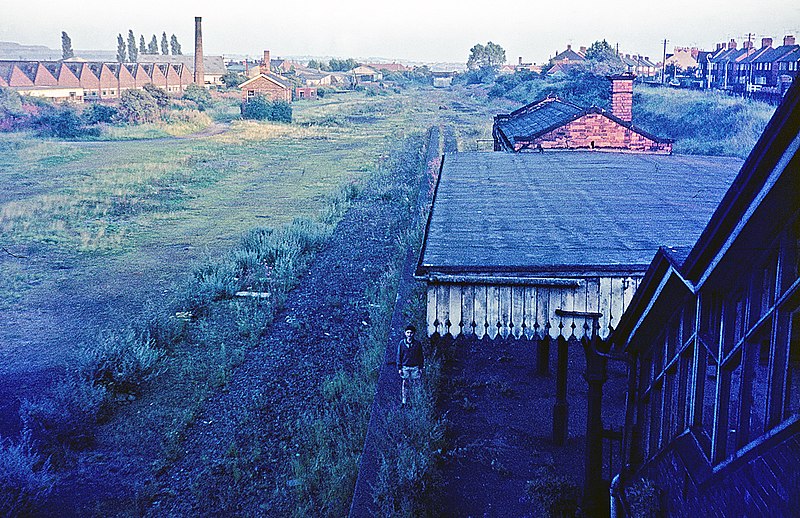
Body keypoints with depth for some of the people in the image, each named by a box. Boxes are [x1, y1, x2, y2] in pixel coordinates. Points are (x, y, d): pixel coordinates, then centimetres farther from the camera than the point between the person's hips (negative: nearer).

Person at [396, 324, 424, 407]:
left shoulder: (417, 343, 3)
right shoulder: (402, 343, 3)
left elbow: (421, 356, 8)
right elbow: (399, 356, 6)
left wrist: (421, 367, 4)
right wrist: (399, 368, 1)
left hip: (415, 367, 0)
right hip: (405, 367, 0)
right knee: (405, 385, 0)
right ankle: (404, 401, 6)